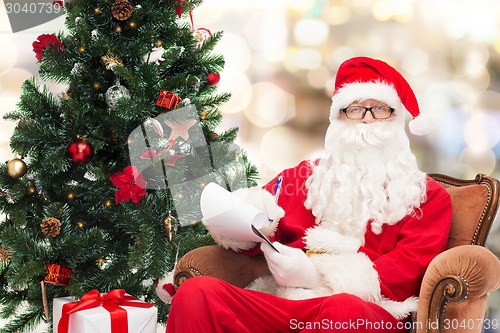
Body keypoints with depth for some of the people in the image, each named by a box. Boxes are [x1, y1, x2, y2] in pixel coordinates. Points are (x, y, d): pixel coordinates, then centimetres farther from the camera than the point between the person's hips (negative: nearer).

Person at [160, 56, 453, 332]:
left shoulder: (428, 195, 14)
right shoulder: (304, 176, 24)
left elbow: (409, 271, 0)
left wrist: (318, 276, -10)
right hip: (283, 303, 3)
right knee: (197, 292, -26)